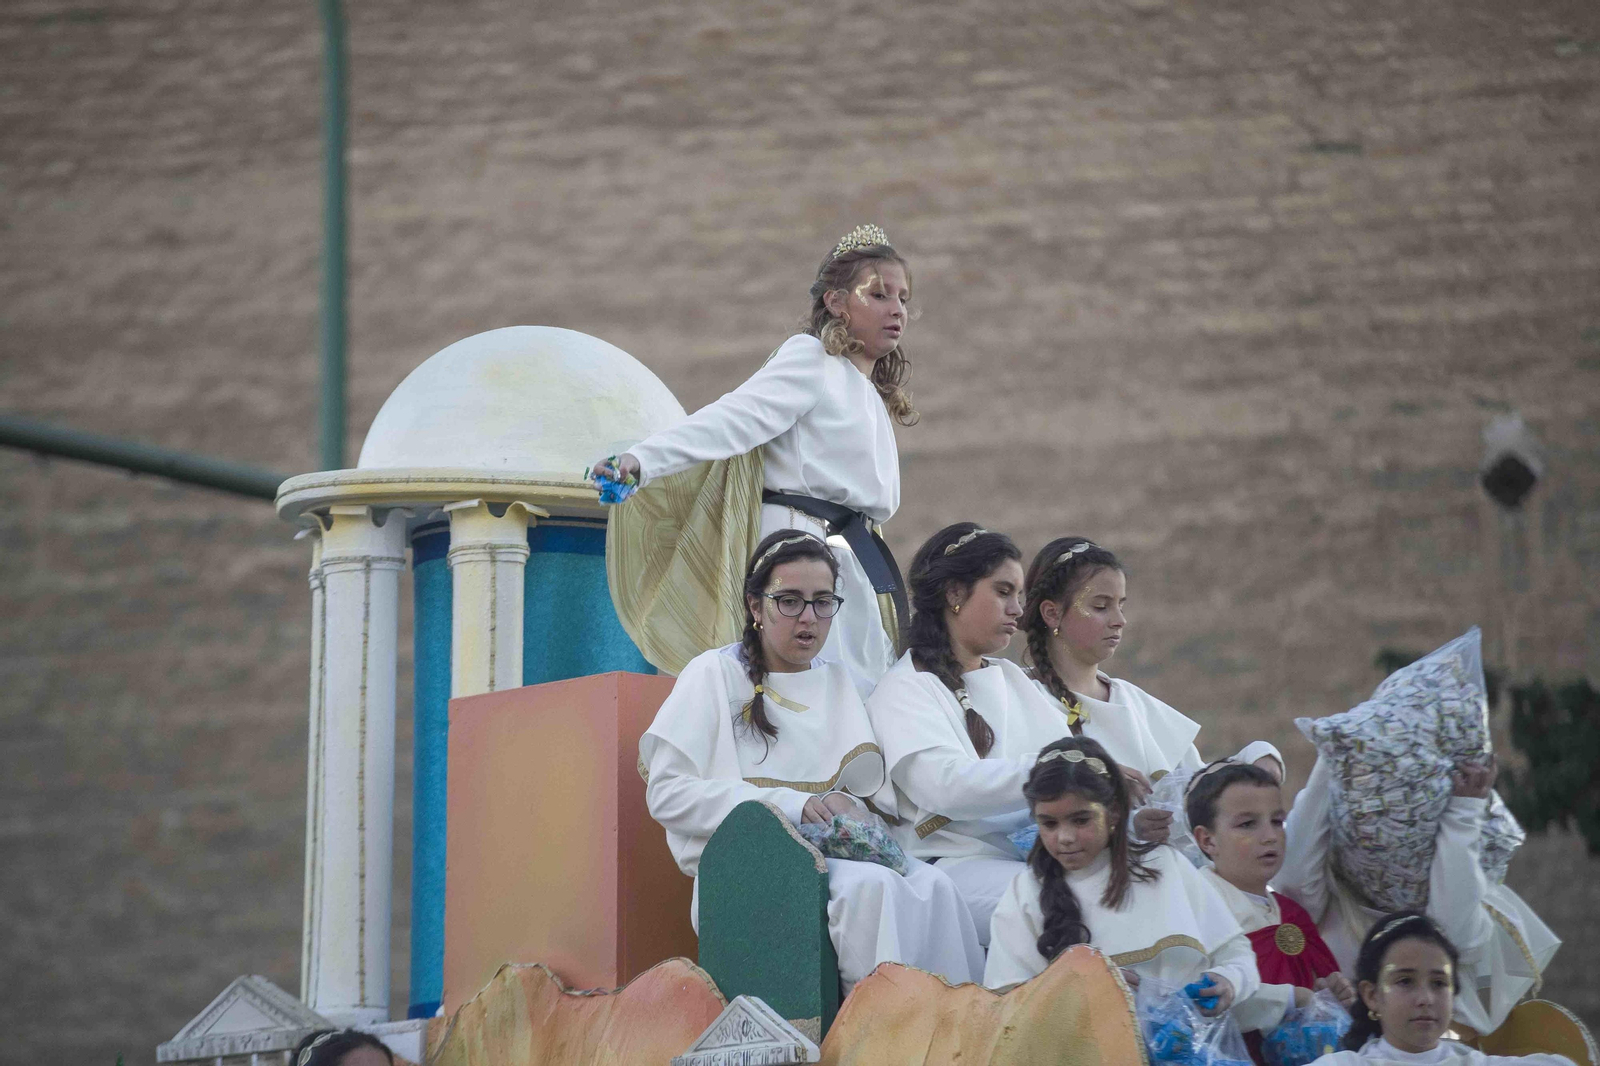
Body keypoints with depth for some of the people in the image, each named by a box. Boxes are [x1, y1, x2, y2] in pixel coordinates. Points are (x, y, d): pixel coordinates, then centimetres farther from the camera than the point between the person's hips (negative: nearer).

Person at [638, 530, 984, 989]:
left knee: (933, 885, -28)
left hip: (837, 850, 5)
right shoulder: (715, 675, 7)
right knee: (872, 885, -34)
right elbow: (666, 793, -4)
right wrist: (791, 805, -12)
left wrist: (845, 805, -7)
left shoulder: (837, 683, 25)